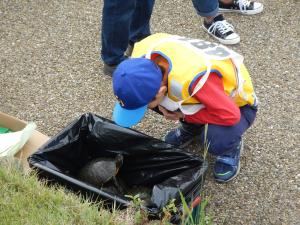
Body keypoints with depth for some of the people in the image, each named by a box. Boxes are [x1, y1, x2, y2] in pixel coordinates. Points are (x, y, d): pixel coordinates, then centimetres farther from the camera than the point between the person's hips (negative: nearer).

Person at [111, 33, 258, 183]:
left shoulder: (194, 80, -46)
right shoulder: (141, 57, -26)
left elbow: (230, 115, -36)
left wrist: (185, 115, -26)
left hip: (237, 104, -6)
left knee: (215, 140, -37)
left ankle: (232, 145, 2)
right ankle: (191, 127, 13)